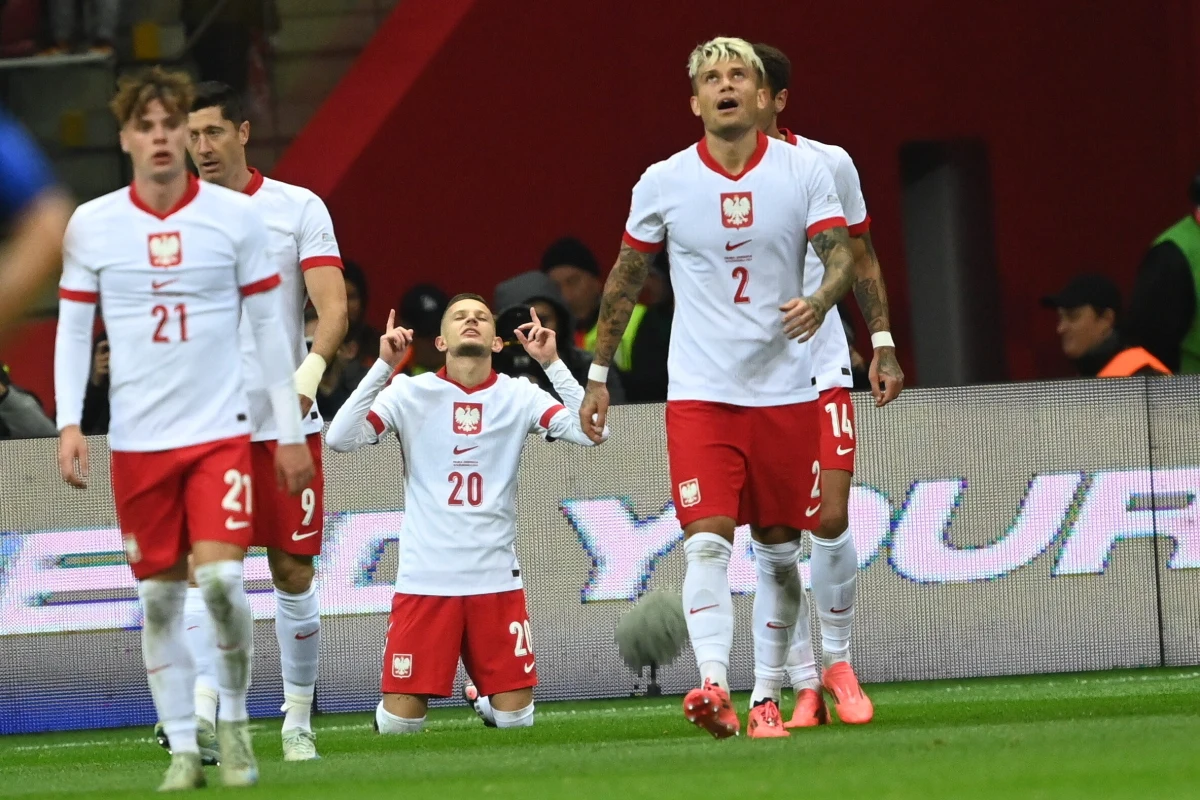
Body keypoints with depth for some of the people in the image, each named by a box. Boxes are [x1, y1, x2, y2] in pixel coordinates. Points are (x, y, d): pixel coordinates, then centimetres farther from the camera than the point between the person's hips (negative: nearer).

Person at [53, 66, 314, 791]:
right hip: (137, 439, 2)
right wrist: (69, 422, -4)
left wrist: (292, 432, 4)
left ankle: (235, 721, 5)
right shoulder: (90, 226, 1)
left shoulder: (236, 216, -1)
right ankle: (183, 749, 11)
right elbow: (73, 328, 8)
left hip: (221, 432, -2)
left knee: (221, 578, -15)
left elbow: (268, 325, 4)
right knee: (159, 597, 3)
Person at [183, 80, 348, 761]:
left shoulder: (299, 209, 2)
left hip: (285, 419, -1)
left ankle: (298, 722, 15)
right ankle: (201, 711, -21)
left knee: (293, 573, 3)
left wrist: (310, 371, -22)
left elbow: (333, 309, -5)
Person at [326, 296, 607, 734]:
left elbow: (592, 432, -10)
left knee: (516, 721, 0)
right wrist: (383, 365, -18)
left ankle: (486, 698, 34)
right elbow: (339, 438, -13)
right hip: (424, 579, -1)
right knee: (400, 725, -5)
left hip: (497, 578, 1)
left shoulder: (518, 396, 3)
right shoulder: (410, 393, 0)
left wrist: (552, 363, -14)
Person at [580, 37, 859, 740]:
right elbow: (625, 281, 10)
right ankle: (715, 689, -28)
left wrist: (819, 301, -31)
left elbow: (842, 254, -8)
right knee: (707, 540, -16)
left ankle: (767, 695, 18)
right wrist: (599, 375, 13)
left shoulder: (804, 171, -2)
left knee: (778, 548, 7)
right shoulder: (663, 183, -1)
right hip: (700, 391, -1)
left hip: (784, 388, 1)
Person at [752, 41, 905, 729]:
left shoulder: (827, 165, 1)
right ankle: (805, 686, 6)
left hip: (821, 367, 0)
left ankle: (839, 664, 11)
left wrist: (882, 345, 6)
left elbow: (861, 259, 13)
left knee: (830, 522, -10)